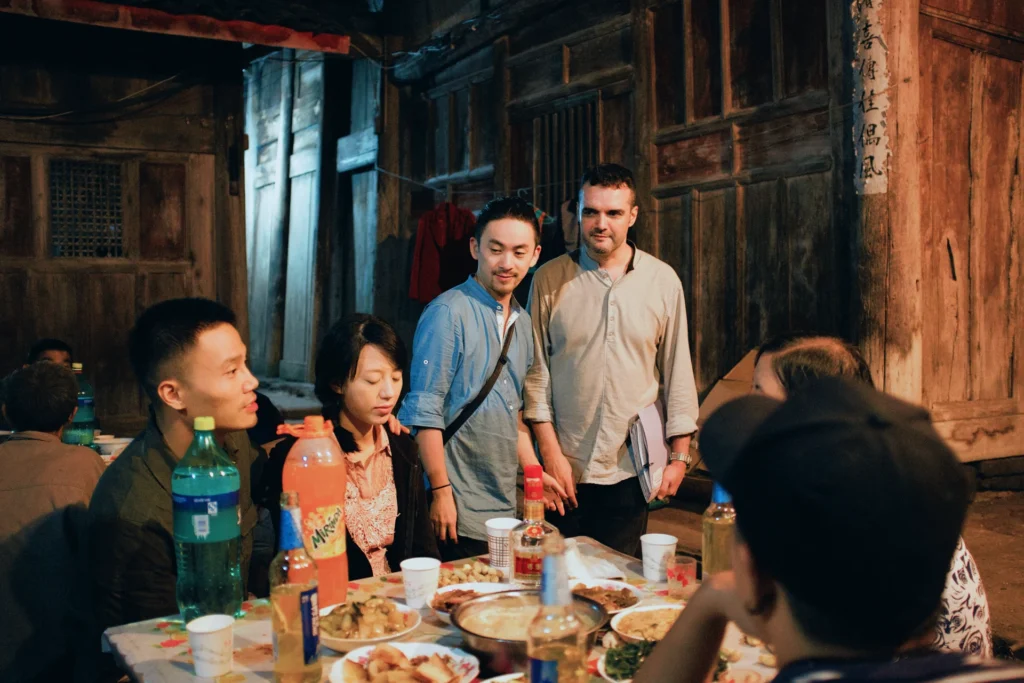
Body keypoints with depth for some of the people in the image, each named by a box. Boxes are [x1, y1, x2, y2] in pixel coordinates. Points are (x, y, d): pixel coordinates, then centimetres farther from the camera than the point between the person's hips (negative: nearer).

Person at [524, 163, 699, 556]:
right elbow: (536, 370, 0)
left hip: (630, 469, 1)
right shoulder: (550, 280, -1)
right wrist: (550, 451, -4)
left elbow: (678, 371, 5)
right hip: (566, 467, 0)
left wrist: (679, 456, 4)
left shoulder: (663, 281, 1)